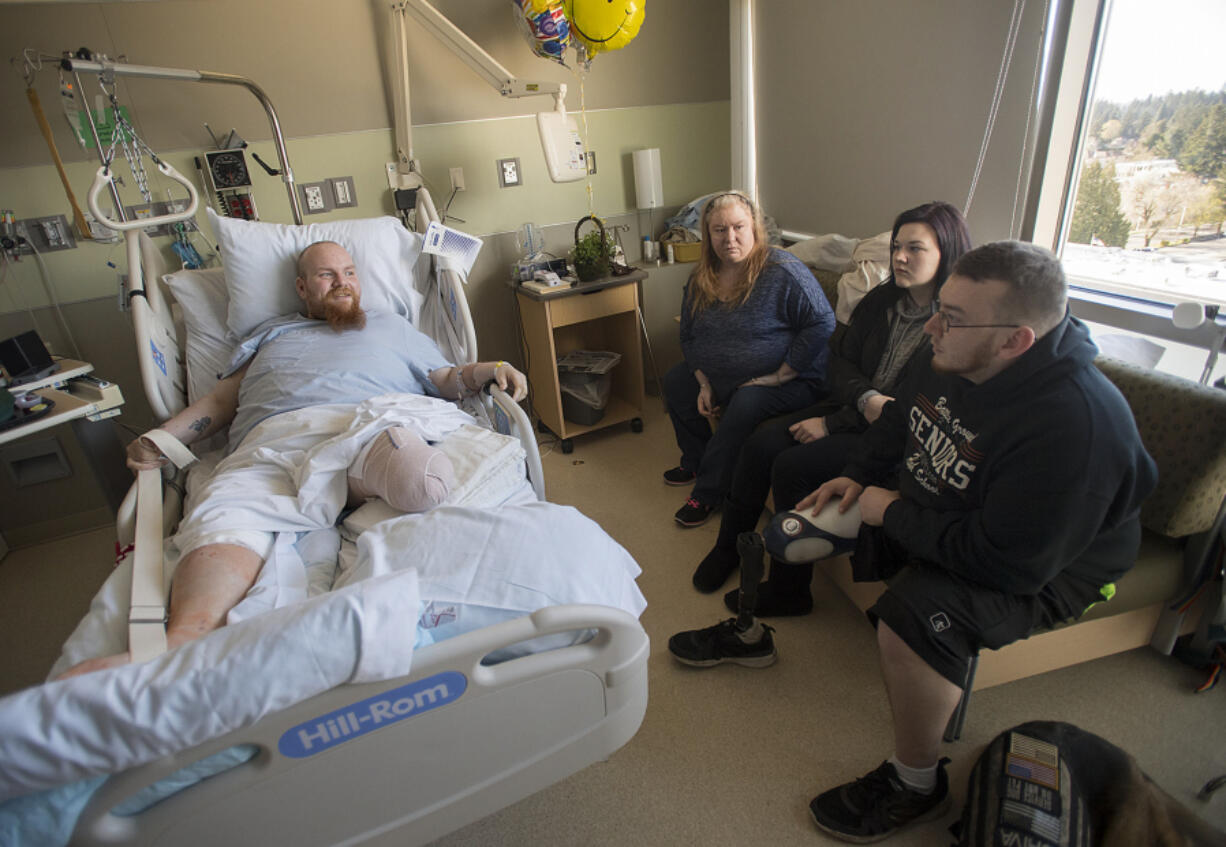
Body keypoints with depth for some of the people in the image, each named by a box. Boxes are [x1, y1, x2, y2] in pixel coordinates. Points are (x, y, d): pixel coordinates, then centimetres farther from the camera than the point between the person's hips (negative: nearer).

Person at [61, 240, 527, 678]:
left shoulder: (390, 325, 34)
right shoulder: (272, 333, 38)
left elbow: (444, 379, 26)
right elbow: (222, 397, 32)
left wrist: (485, 370, 5)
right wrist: (163, 438, 15)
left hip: (370, 424, 1)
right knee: (223, 513, -36)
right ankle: (184, 644, -54)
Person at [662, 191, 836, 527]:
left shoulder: (782, 270, -19)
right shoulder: (700, 279, 2)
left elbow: (822, 323, -22)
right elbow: (688, 335, 11)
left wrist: (779, 376, -24)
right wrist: (704, 384, -2)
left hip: (789, 382, -7)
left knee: (746, 405, -33)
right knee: (674, 382, 5)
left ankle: (708, 492, -13)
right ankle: (695, 462, 21)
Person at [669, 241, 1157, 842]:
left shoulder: (1075, 427, -35)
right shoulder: (956, 364, -10)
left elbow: (1009, 562, -34)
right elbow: (900, 418, 11)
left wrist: (894, 514, -24)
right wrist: (857, 476, -1)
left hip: (1042, 570, -8)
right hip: (928, 510, 8)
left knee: (915, 614, -35)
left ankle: (915, 784, -7)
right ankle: (750, 631, 26)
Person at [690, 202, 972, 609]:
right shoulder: (881, 300, 7)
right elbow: (840, 361, 6)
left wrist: (832, 424, -16)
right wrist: (866, 399, -16)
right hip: (852, 410, 7)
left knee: (793, 466, -24)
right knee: (760, 444, -13)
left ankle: (787, 591, -6)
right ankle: (727, 548, 4)